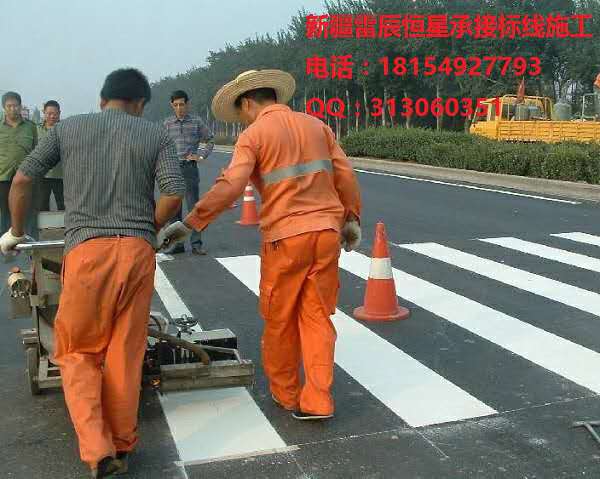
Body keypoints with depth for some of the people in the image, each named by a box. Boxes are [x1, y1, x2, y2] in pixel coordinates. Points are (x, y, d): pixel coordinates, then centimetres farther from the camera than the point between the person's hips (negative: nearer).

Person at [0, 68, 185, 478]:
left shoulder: (67, 128, 12)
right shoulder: (155, 135, 10)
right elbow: (175, 193, -3)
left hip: (86, 249, -1)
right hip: (137, 250, 1)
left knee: (78, 352, 12)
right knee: (125, 353, 11)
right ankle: (122, 445, 21)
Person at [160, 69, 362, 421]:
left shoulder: (254, 135, -4)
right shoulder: (316, 125, 11)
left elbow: (229, 187, -16)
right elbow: (345, 175, 8)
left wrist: (190, 224, -12)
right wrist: (351, 219, 17)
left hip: (286, 237, -5)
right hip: (327, 232, 5)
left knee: (280, 321, 12)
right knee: (317, 317, 10)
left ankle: (285, 394, 26)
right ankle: (317, 401, 8)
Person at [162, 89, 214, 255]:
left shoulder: (196, 122, 3)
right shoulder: (167, 123, 7)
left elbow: (210, 141, 12)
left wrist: (201, 156, 0)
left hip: (190, 168, -2)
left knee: (194, 207, -1)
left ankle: (196, 243, 5)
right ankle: (177, 243, 14)